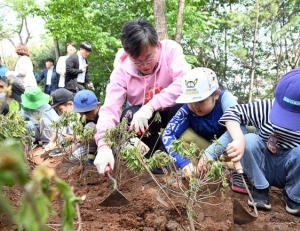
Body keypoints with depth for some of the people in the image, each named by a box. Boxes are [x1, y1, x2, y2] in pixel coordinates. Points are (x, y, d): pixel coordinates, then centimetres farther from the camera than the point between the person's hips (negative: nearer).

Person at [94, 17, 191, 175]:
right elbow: (110, 108, -29)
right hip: (143, 120, 1)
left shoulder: (170, 49, -22)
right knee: (128, 116, -31)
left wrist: (151, 106, -44)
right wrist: (104, 145, -46)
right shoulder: (122, 71, -20)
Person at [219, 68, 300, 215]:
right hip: (262, 169, 0)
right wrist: (239, 140, -38)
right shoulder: (264, 108, -18)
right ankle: (260, 188, -8)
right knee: (249, 140, -29)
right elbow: (233, 113, -22)